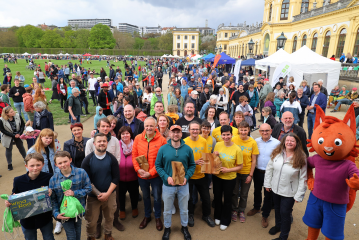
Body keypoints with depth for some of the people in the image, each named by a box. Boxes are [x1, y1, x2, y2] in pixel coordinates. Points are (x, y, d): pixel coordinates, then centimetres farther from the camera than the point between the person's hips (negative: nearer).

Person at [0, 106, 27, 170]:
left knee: (21, 147, 18)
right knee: (8, 149, 12)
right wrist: (13, 135, -20)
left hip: (18, 135, 2)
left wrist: (19, 133, -17)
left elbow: (23, 124, -8)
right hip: (8, 137, -2)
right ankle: (9, 164, 26)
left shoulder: (18, 116, -19)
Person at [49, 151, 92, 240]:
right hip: (64, 213, 0)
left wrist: (75, 193, -22)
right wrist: (56, 214, -15)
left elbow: (88, 188, -9)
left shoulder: (81, 172, -14)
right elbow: (53, 199, -5)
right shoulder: (53, 179, -11)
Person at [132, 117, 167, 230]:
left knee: (157, 197, 15)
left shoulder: (162, 140, -14)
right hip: (141, 175, 3)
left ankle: (158, 217, 39)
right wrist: (138, 169, -13)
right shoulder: (138, 138, -5)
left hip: (155, 175, -3)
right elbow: (134, 155, 0)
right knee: (145, 196, 23)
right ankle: (147, 216, 46)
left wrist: (151, 173, -17)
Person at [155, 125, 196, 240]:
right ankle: (167, 228, 42)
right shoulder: (163, 149, -9)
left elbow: (192, 165, 0)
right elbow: (158, 166, -5)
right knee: (167, 210, 17)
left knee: (184, 209, 19)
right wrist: (166, 177, -18)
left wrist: (186, 177, -14)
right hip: (168, 185, -1)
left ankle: (184, 227, 44)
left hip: (183, 185, 1)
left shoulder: (187, 149, -6)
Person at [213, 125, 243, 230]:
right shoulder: (218, 145, -9)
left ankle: (225, 221, 38)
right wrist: (214, 156, -16)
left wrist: (228, 170, -23)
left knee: (227, 200, 15)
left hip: (229, 178, -3)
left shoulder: (237, 149, -18)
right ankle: (217, 216, 45)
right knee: (217, 197, 20)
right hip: (217, 176, 3)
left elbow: (240, 166, -11)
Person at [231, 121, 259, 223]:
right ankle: (234, 210, 38)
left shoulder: (253, 142, -10)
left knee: (244, 194, 16)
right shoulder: (234, 139, -11)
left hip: (246, 172, 0)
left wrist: (250, 175, -5)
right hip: (235, 171, 0)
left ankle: (241, 211, 39)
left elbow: (254, 160, -4)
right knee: (234, 192, 15)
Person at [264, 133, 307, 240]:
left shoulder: (301, 158, -16)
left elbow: (303, 179, -13)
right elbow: (269, 168, 1)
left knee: (285, 213, 8)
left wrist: (299, 195, -12)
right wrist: (267, 184, 4)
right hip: (275, 189, 4)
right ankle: (278, 225, 52)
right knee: (277, 209, 24)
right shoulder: (277, 153, -7)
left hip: (289, 192, -4)